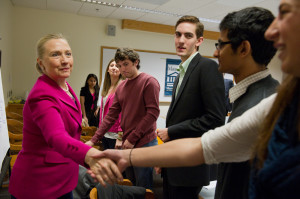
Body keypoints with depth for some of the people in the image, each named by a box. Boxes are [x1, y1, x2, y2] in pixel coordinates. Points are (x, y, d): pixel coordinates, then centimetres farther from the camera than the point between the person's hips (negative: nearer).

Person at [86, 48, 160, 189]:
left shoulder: (149, 82, -8)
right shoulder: (121, 87, 12)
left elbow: (153, 113, -15)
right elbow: (111, 115, 10)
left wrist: (132, 138, -15)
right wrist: (94, 139, 3)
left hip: (144, 143, -6)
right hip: (127, 144, 6)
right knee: (130, 185, 17)